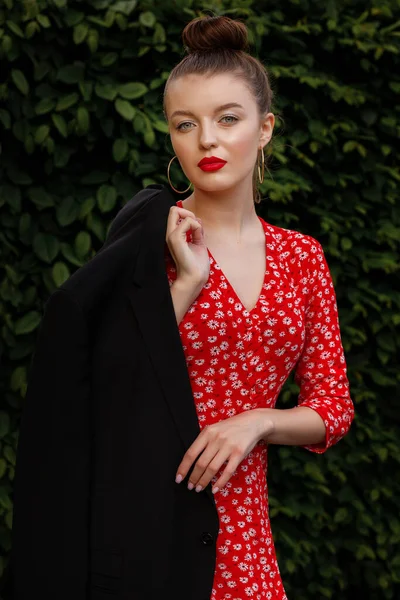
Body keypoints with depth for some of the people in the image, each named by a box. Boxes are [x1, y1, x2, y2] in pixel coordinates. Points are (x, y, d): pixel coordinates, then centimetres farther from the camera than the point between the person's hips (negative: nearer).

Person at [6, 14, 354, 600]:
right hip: (144, 513, -3)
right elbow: (108, 392, -11)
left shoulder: (302, 256, 6)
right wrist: (186, 283, -17)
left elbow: (333, 409, 7)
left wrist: (258, 421, -12)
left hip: (242, 524, 3)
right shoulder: (149, 243, -4)